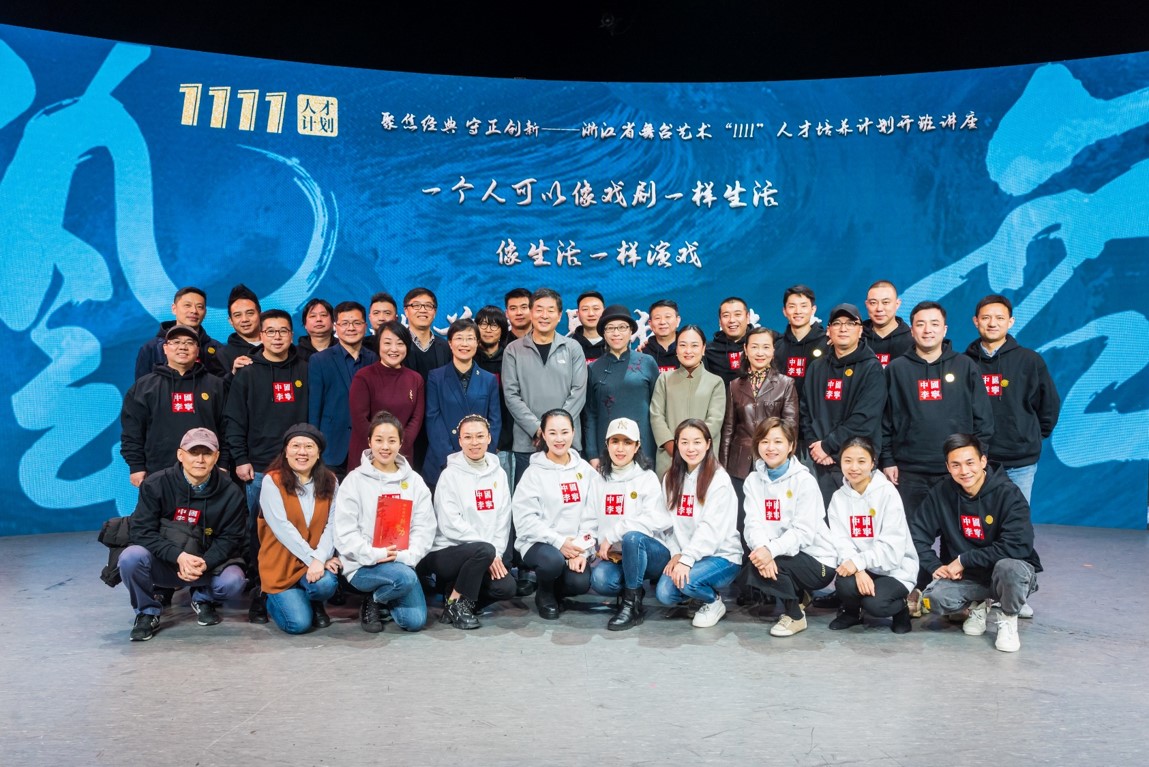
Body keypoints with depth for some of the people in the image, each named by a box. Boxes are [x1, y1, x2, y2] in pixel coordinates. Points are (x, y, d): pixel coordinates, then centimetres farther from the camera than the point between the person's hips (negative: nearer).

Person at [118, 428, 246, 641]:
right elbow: (141, 531, -14)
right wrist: (179, 556, -28)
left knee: (233, 581, -29)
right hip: (162, 564, 0)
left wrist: (205, 563, -25)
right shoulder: (155, 485, -10)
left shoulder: (230, 493, -9)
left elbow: (230, 538, -5)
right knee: (131, 557, -30)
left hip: (209, 565, 0)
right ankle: (147, 612, 0)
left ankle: (203, 599, 11)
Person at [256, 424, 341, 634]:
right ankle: (276, 600, 20)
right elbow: (282, 527, -16)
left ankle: (314, 604, 8)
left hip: (317, 562, 3)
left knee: (326, 583, -30)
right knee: (299, 624, -16)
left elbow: (332, 525, -6)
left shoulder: (330, 482, 3)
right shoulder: (272, 481, -8)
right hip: (281, 565, -2)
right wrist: (311, 558, -21)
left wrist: (321, 558, -22)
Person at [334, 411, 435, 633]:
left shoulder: (414, 481, 7)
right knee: (406, 578, -32)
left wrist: (407, 556, -16)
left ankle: (383, 598, 21)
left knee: (415, 621, -11)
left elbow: (424, 527, 0)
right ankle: (372, 602, 1)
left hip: (402, 563, 4)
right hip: (363, 565, -4)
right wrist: (375, 555, -20)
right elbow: (345, 531, -8)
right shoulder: (355, 480, -2)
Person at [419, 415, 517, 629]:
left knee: (506, 588, -20)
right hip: (448, 551, -4)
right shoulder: (450, 475, -6)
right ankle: (454, 604, -11)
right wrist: (490, 553, -17)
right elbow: (450, 524, -14)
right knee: (485, 550, -33)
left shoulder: (498, 473, 8)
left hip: (490, 554, 5)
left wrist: (497, 554, -10)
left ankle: (456, 587, 6)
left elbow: (503, 519, 5)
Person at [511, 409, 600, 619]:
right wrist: (559, 542, -19)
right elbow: (525, 518, -11)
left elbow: (591, 517, 2)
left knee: (580, 583, -24)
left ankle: (557, 592, 15)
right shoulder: (534, 472, -3)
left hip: (575, 546, 2)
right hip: (538, 542, -2)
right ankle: (545, 596, 2)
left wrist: (582, 551, -11)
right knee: (553, 560, -34)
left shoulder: (585, 471, 7)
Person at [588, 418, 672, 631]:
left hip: (651, 553, -2)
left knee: (632, 537, -37)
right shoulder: (601, 479, 10)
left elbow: (656, 519, -17)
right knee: (600, 579, -31)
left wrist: (613, 535, -19)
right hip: (614, 556, 3)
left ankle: (632, 605, -19)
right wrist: (603, 547, -15)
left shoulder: (647, 478, -2)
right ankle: (636, 591, 1)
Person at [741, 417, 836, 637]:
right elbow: (754, 523, -9)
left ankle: (795, 616, -1)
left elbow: (804, 532, -20)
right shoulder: (753, 480, 3)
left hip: (817, 561, -5)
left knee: (766, 563, -27)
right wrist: (761, 548, -31)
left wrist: (771, 551, -35)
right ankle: (797, 596, 12)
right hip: (781, 556, 5)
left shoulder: (804, 480, -11)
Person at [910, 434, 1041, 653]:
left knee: (1009, 567, -37)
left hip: (1013, 572, -3)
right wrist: (935, 566, -14)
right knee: (936, 597, -25)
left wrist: (964, 560, -23)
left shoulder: (1008, 493, -18)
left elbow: (1018, 546, -27)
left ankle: (1008, 619, -3)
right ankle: (979, 604, 12)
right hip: (967, 576, 3)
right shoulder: (942, 493, -7)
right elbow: (917, 534, 1)